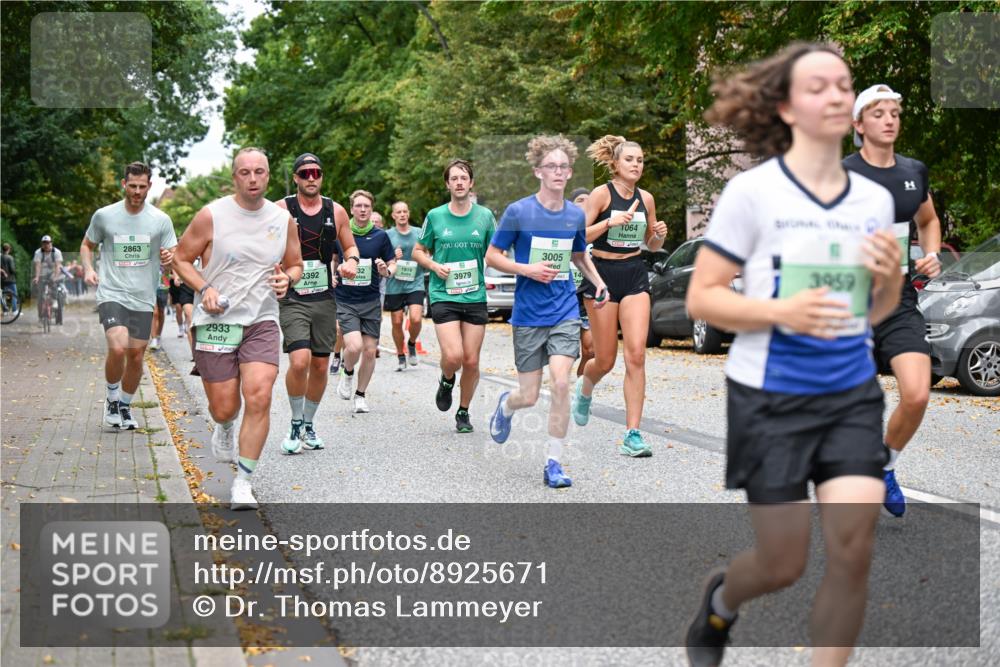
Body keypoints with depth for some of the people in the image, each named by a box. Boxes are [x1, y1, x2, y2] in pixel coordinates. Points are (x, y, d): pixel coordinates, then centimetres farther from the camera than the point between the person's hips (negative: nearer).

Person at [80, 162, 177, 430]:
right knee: (118, 348, -22)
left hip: (143, 299, 2)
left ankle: (125, 406, 30)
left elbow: (172, 260, 6)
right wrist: (88, 268, -4)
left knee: (136, 357, 7)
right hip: (111, 294, -2)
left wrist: (168, 259, -18)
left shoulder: (161, 220, 2)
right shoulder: (104, 215, 1)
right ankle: (111, 398, 4)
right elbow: (87, 245, 15)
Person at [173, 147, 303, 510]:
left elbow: (295, 265, 18)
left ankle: (243, 483, -3)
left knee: (259, 398, -16)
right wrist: (204, 289, -13)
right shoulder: (211, 215, -5)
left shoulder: (283, 218, 5)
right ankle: (224, 428, 43)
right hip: (216, 321, -1)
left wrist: (287, 279, -5)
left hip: (262, 321, 2)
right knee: (224, 408, 2)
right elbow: (181, 259, 4)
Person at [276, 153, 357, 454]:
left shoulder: (336, 211, 5)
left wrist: (351, 261, -5)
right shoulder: (281, 210, -3)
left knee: (320, 365, 8)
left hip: (325, 298, 4)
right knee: (299, 361, -19)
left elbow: (350, 246, 17)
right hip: (292, 298, -4)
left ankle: (309, 424, 28)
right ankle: (296, 423, 3)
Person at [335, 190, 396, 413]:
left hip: (371, 302, 2)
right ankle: (347, 374, 14)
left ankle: (360, 394, 22)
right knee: (354, 346, -19)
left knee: (370, 351, 3)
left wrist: (386, 271, -11)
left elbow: (392, 263, 11)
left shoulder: (380, 236, 2)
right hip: (345, 300, -2)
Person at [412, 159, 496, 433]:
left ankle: (464, 412, 23)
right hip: (443, 296, -1)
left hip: (476, 297, 2)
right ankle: (446, 381, 18)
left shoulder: (485, 215, 4)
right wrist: (434, 266, -6)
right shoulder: (435, 216, 3)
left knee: (471, 361, 3)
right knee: (453, 356, -17)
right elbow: (418, 251, 13)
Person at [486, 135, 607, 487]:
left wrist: (599, 282, 5)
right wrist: (528, 269, -16)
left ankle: (553, 462, -4)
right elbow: (492, 256, -1)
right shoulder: (518, 212, -7)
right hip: (528, 313, -2)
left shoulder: (576, 215, 4)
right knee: (529, 396, 3)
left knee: (560, 382, -17)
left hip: (565, 311, 2)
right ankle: (506, 405, 42)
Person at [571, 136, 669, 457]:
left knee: (636, 354, -11)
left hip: (635, 276, 3)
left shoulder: (646, 199, 7)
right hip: (603, 274, -3)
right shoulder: (602, 194, -6)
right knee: (605, 361, 3)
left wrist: (660, 234, -4)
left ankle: (633, 435, -9)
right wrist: (610, 222, -23)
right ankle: (585, 387, 41)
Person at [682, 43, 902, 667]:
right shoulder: (753, 191, -9)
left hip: (852, 394, 4)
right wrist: (781, 311, -24)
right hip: (771, 398, -4)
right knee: (784, 563, 4)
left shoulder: (876, 199, 5)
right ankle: (720, 600, 40)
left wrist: (890, 277, -7)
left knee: (854, 548, -9)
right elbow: (701, 297, -9)